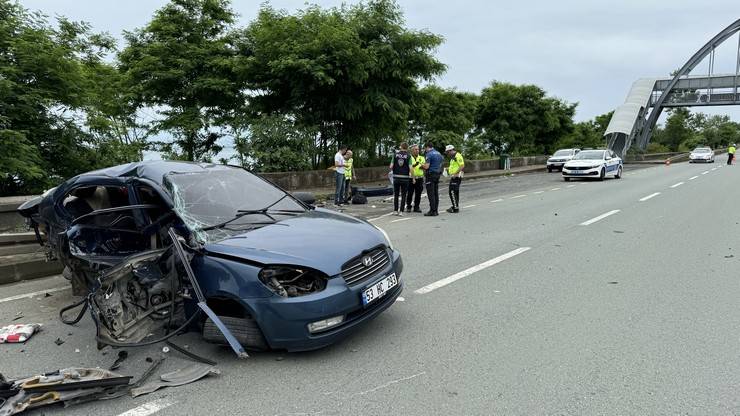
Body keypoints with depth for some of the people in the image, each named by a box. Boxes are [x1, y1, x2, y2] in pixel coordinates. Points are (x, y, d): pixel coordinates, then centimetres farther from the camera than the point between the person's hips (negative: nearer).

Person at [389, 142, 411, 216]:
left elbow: (391, 166, -3)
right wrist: (411, 174, 5)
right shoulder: (408, 156, -4)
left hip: (396, 177, 2)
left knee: (396, 195, 12)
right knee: (403, 195, 6)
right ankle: (401, 211, 3)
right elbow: (410, 168, -11)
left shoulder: (395, 155, 2)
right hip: (405, 178, -2)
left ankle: (395, 210, 13)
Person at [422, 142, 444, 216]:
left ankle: (432, 211, -8)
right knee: (436, 193, 9)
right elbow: (442, 162, 21)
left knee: (431, 194, -7)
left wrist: (423, 165, 2)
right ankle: (436, 210, 12)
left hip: (430, 175, -8)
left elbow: (426, 166, -17)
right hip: (437, 175, 8)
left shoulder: (429, 154, -12)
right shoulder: (439, 153, 14)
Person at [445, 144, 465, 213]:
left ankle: (455, 208, -9)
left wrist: (455, 173, -24)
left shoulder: (458, 156, -14)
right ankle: (455, 206, 24)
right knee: (455, 192, 16)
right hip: (453, 177, 11)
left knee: (453, 192, -11)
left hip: (456, 177, -11)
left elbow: (462, 166, -22)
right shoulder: (453, 157, 18)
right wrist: (448, 169, 13)